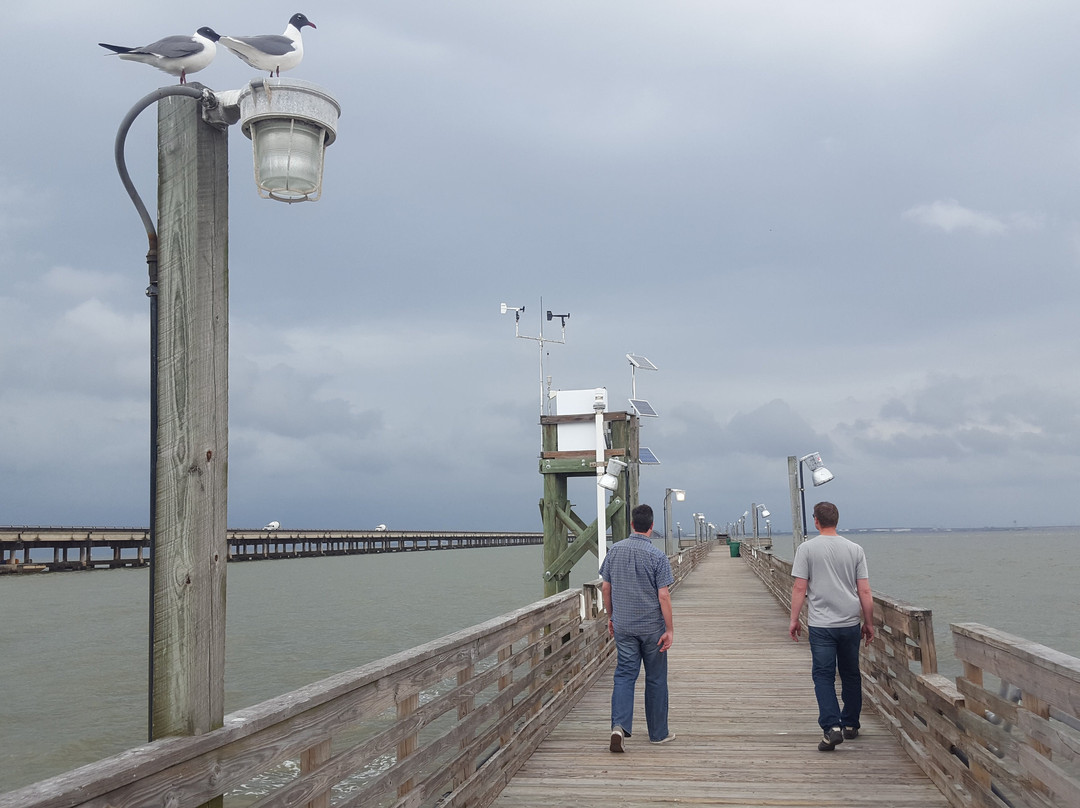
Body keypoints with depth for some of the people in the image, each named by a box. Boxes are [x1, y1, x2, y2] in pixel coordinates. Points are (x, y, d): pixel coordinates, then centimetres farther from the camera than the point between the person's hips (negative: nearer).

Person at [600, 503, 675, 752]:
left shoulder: (615, 550, 0)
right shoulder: (657, 556, -13)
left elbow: (605, 587, 6)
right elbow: (663, 595, -14)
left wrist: (610, 617, 18)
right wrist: (670, 629, -8)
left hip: (623, 626, 3)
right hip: (652, 627, -3)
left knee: (624, 675, 5)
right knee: (656, 679, 10)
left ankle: (619, 725, -15)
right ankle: (658, 733, 20)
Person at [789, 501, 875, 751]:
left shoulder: (807, 548, -4)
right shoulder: (855, 549, 3)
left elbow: (799, 588, -7)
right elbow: (865, 592, 4)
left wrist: (794, 619, 2)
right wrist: (869, 623, 13)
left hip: (820, 625, -3)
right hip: (850, 623, 3)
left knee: (824, 676, -1)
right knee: (851, 674, 16)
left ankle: (831, 727, -14)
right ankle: (850, 725, 27)